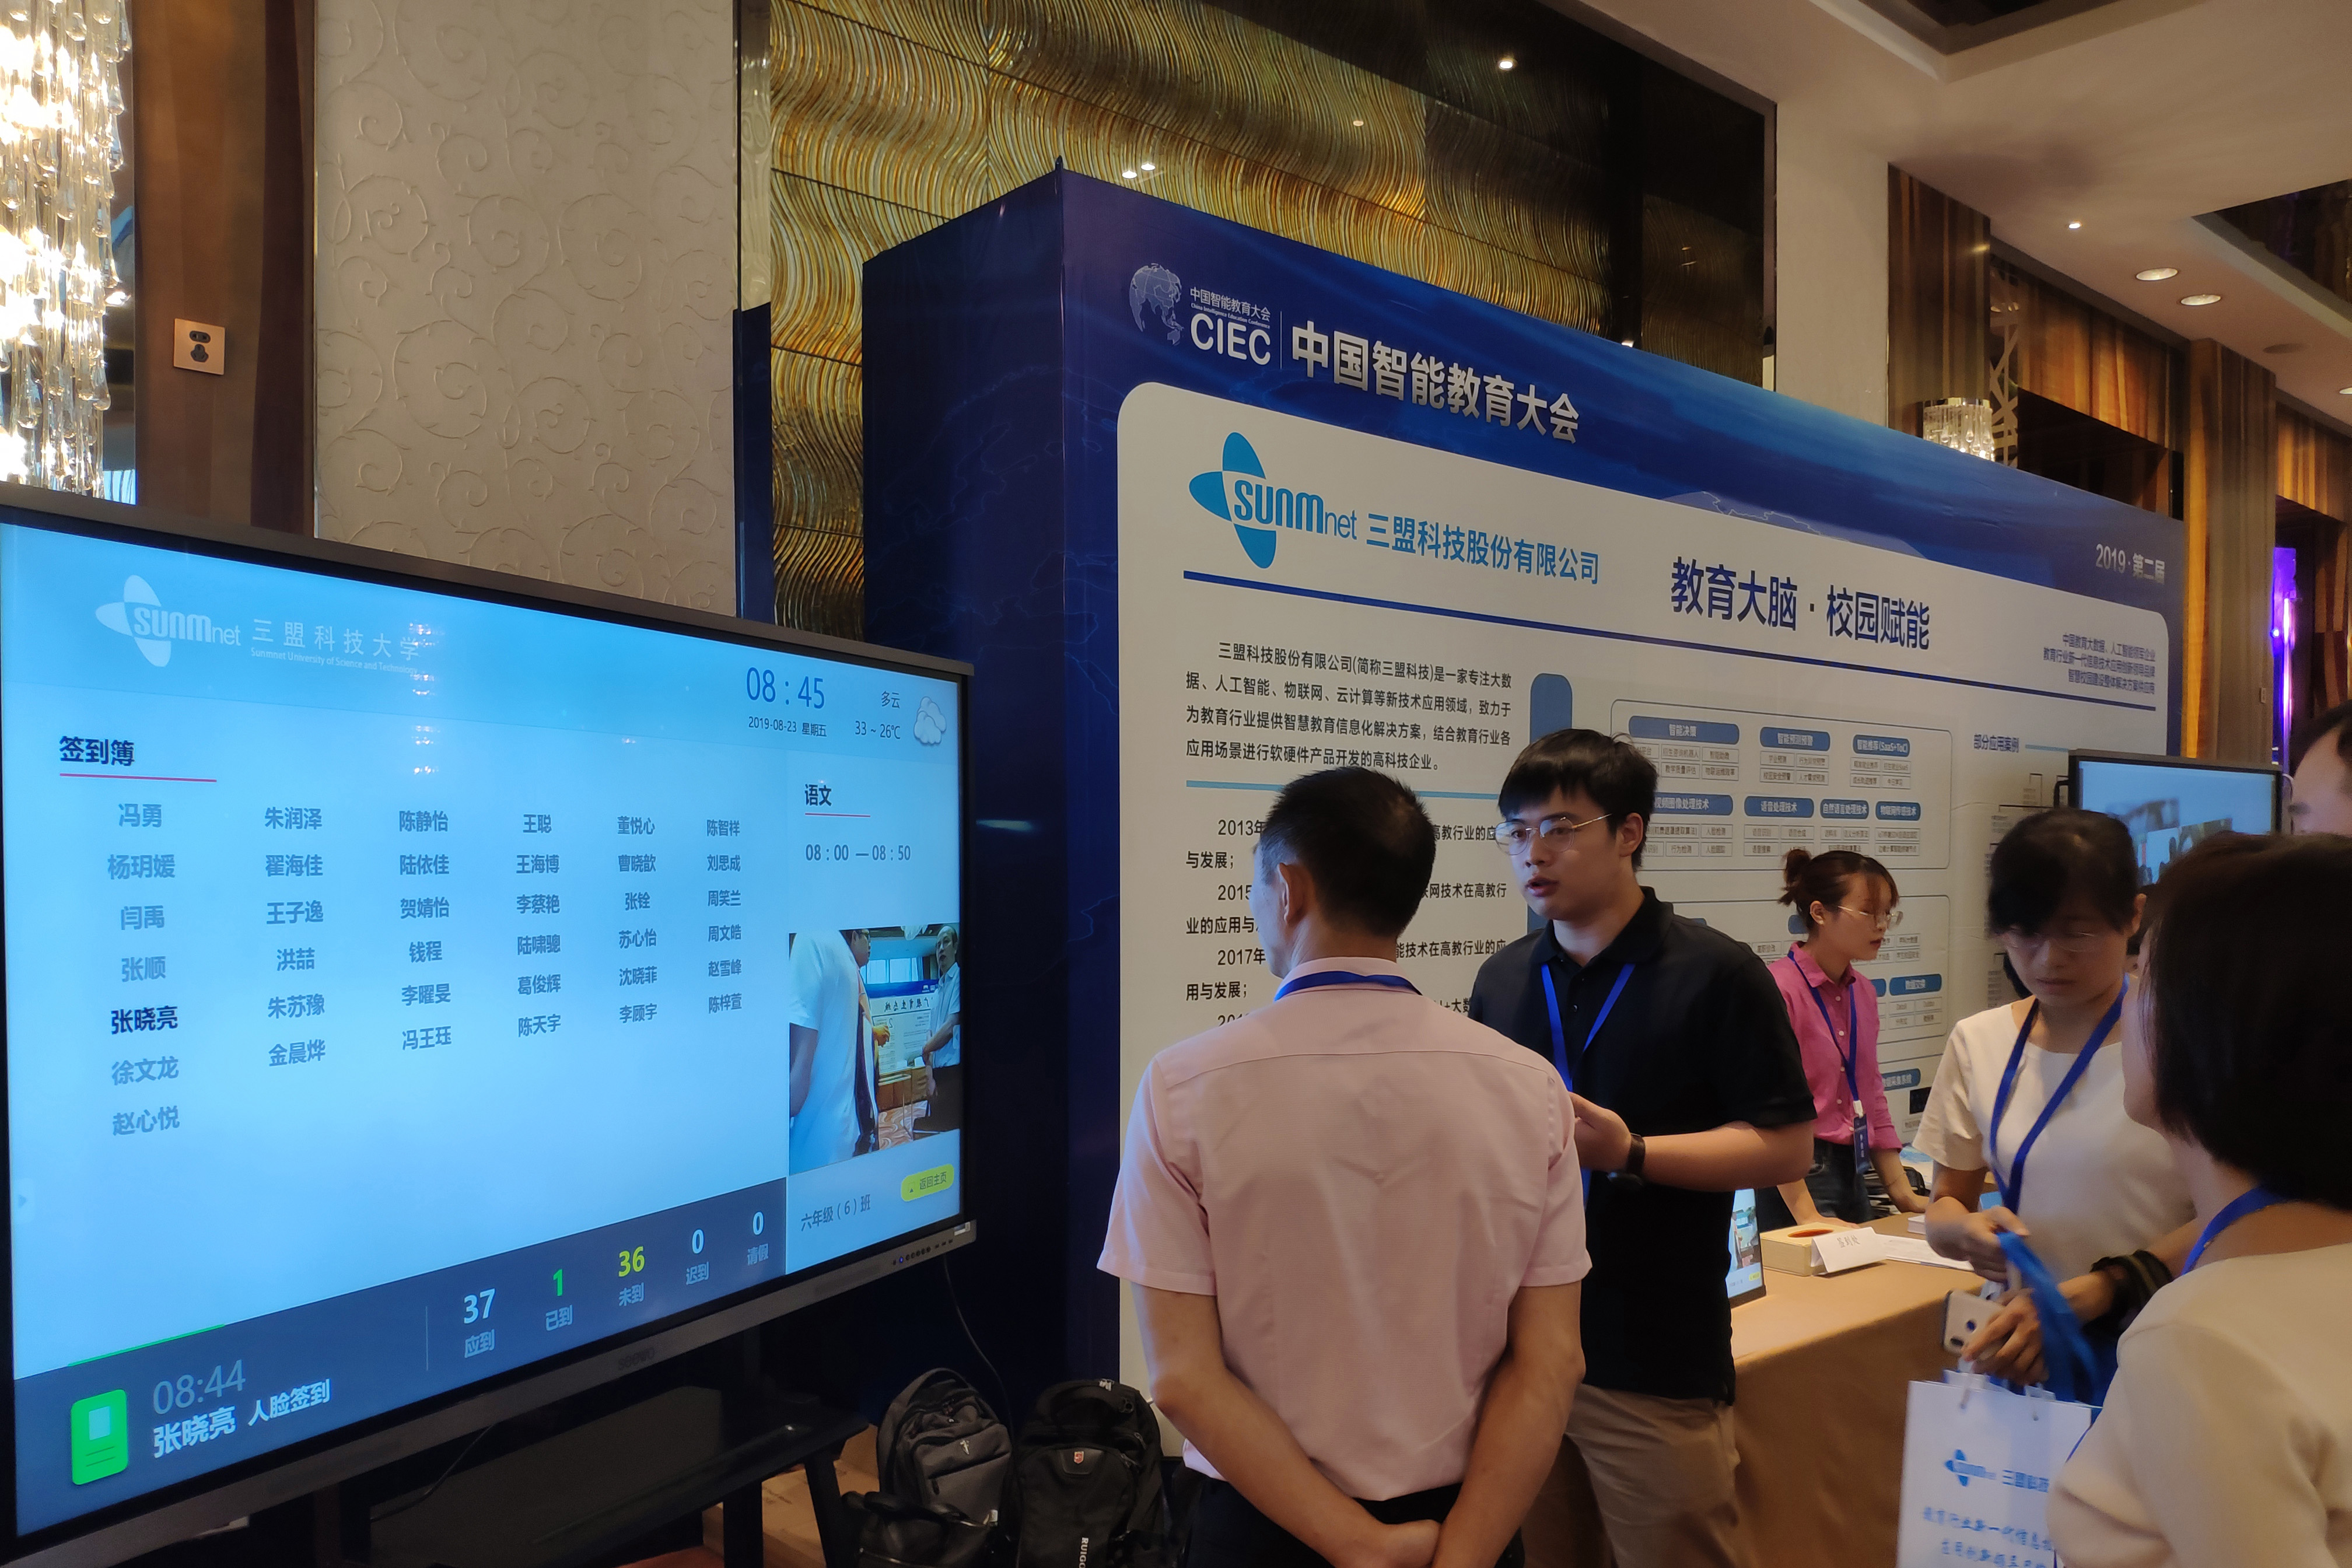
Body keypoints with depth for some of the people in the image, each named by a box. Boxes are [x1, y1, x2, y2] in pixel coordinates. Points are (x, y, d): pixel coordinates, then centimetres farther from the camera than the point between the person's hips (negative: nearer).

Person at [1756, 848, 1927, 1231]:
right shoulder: (1778, 988, -15)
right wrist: (1806, 1214, -21)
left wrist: (1901, 1192, 13)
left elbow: (1872, 1098, 18)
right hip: (1796, 1180, -8)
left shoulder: (1863, 993, 11)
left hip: (1852, 1176, 8)